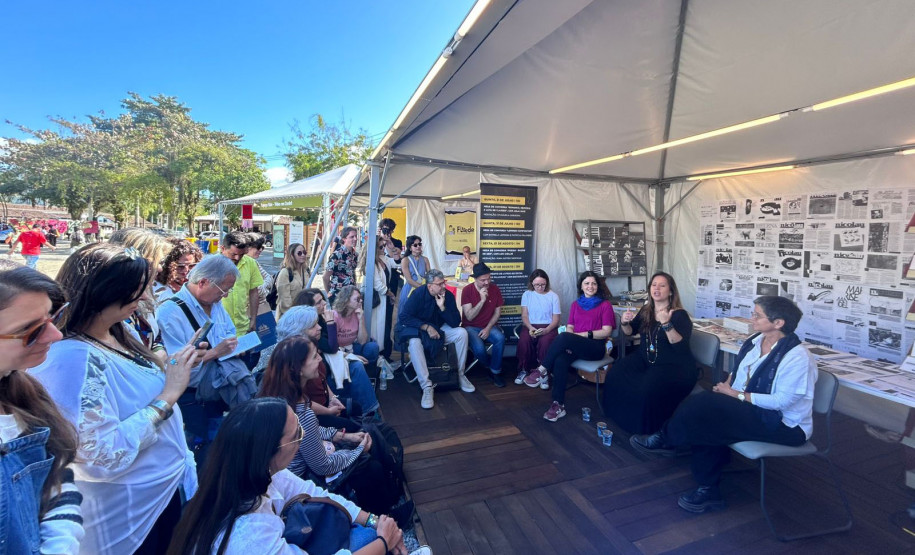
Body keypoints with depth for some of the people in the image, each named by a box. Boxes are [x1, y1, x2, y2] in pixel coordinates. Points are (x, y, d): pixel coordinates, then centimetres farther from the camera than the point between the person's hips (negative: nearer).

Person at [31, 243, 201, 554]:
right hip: (129, 514, -8)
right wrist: (169, 394, -28)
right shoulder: (72, 357, -28)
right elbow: (104, 458, -31)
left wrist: (171, 371, -1)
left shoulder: (116, 336, -1)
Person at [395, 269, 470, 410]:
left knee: (462, 333, -19)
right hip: (418, 330, -3)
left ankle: (460, 374, -4)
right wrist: (427, 327, -26)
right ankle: (427, 387, -32)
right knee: (414, 343, -36)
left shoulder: (448, 295, -10)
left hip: (439, 330, 4)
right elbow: (404, 317, -21)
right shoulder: (419, 294, -19)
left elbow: (455, 322, -12)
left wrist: (442, 307, -26)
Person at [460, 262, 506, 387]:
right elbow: (469, 317, -15)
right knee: (479, 349, -31)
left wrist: (488, 328, -11)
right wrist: (482, 300, -24)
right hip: (471, 327, -2)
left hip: (489, 326, 2)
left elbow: (497, 312, 4)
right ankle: (494, 366, 4)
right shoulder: (467, 290, -10)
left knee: (500, 338, -31)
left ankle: (495, 372, -9)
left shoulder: (495, 289, -1)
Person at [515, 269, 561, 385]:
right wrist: (530, 328, -16)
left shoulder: (553, 296, 3)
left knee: (545, 342, -35)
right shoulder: (526, 294, 8)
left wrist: (546, 330, -18)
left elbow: (556, 319, 1)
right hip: (530, 326, 1)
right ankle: (524, 370, -11)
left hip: (548, 327, -1)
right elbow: (524, 315, 4)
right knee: (523, 340, -32)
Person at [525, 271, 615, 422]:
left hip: (596, 347, -4)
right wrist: (569, 343, -10)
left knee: (564, 336, -33)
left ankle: (542, 370, -22)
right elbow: (569, 327, 12)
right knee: (560, 360, -31)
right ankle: (558, 405, -26)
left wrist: (583, 334, -13)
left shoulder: (605, 305, 4)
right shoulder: (575, 305, 19)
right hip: (575, 346, 4)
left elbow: (606, 331, -4)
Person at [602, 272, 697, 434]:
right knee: (614, 377, -16)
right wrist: (625, 322, -5)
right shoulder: (646, 311, 6)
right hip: (644, 358, 6)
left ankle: (647, 428, -4)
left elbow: (681, 346, -23)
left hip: (673, 365, -6)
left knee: (647, 390, -32)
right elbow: (630, 332, 17)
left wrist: (667, 325, -36)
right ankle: (622, 417, 4)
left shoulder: (679, 315, -12)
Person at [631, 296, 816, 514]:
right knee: (708, 422, -19)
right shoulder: (756, 341, 4)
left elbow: (782, 400, -24)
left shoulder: (797, 357, -20)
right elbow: (738, 372, 15)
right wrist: (728, 385, -5)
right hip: (753, 410, 8)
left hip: (785, 424, -8)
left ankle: (667, 440, 1)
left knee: (705, 408, -24)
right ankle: (708, 490, -8)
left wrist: (737, 395, -19)